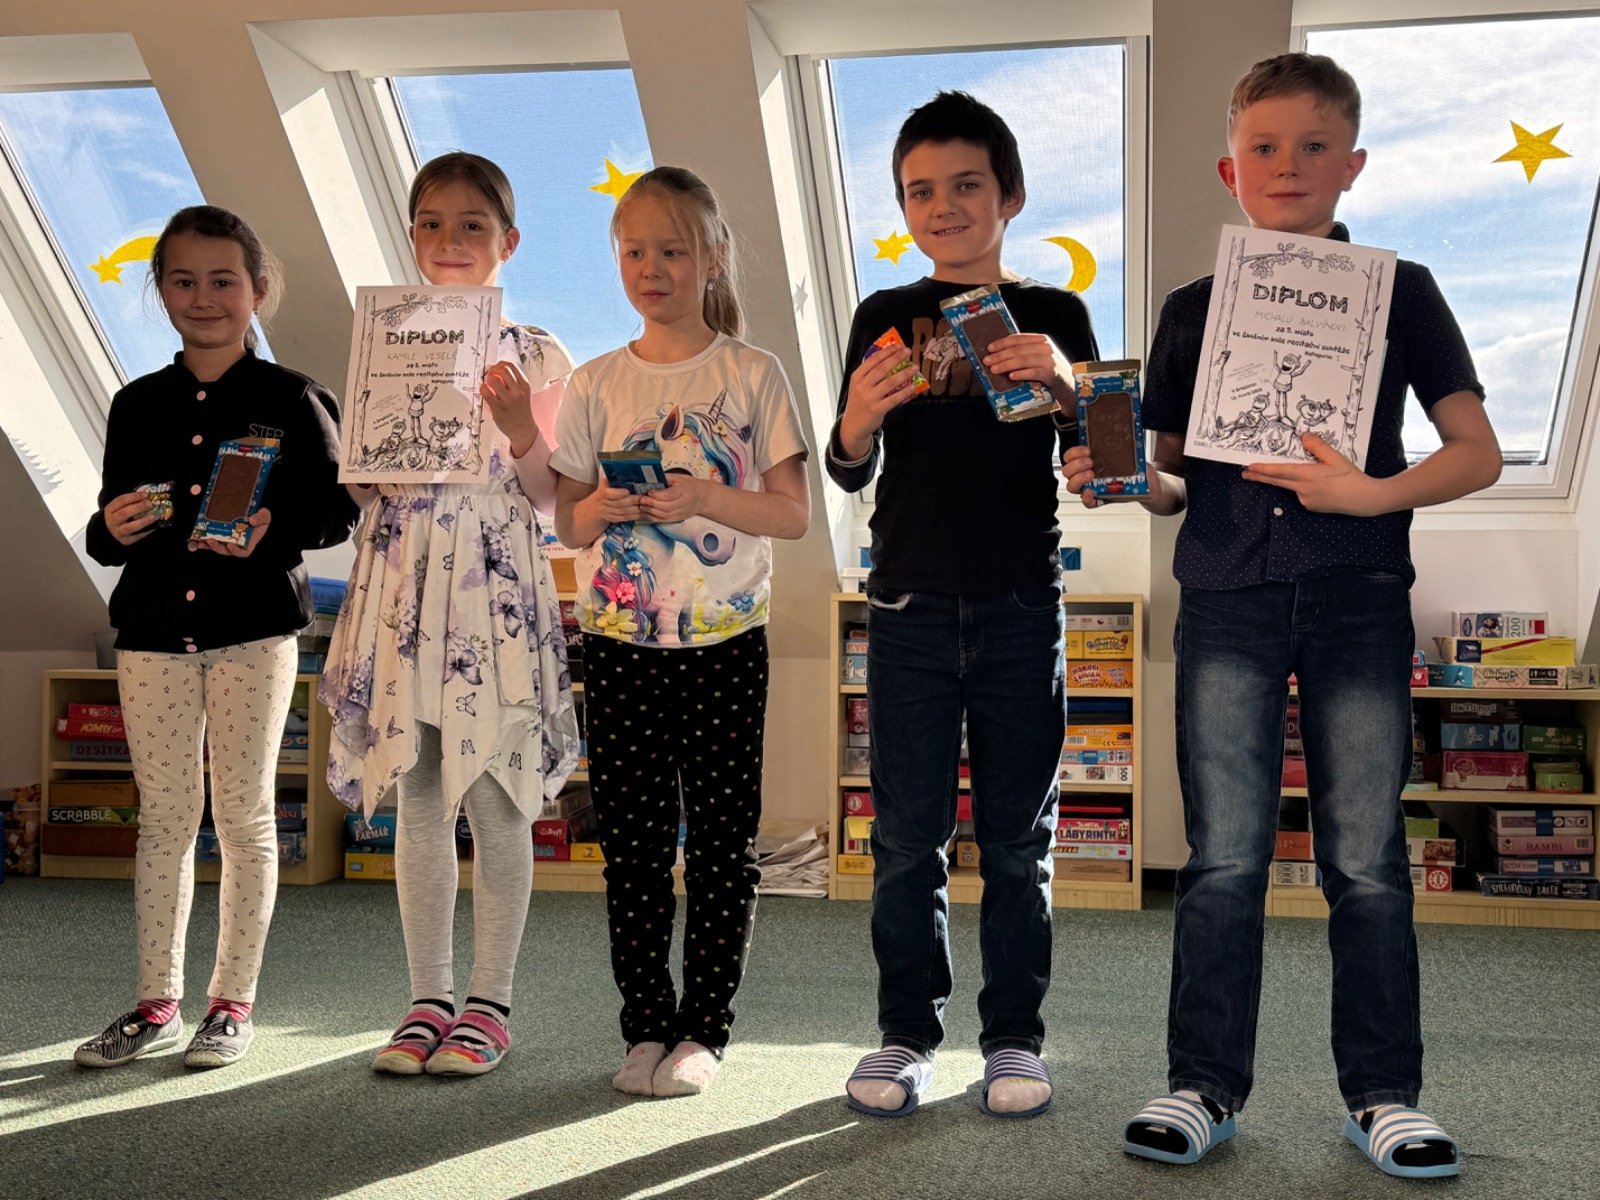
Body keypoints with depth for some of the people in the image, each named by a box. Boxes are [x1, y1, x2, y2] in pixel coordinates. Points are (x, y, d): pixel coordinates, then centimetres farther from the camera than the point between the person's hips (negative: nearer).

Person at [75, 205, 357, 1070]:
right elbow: (106, 532, 14)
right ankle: (156, 1003, 17)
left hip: (254, 626, -3)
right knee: (164, 818, 8)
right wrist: (110, 530, -8)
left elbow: (339, 508, -1)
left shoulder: (291, 399, -1)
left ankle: (234, 1001, 15)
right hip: (154, 627, 3)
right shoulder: (138, 404, 10)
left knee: (245, 815, 3)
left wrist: (274, 532, -18)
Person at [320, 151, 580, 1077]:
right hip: (406, 578, 3)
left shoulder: (536, 356, 2)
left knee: (496, 799, 1)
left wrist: (521, 431, -16)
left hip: (497, 584, -3)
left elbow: (551, 498, 1)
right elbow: (363, 478, 14)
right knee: (418, 799, 7)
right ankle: (429, 998, 18)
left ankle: (490, 1001, 13)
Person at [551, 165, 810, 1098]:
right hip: (620, 642, 2)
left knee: (724, 842, 2)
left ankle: (705, 1028, 14)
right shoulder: (598, 384, 7)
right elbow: (569, 523, 8)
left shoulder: (753, 375, 0)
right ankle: (646, 1027, 17)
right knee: (633, 842, 5)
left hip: (725, 641, -2)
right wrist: (601, 507, -14)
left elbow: (795, 514, -3)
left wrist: (704, 497, -18)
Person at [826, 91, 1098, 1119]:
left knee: (1018, 836, 4)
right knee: (908, 834, 4)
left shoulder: (1053, 316, 7)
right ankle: (907, 1031, 15)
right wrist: (857, 423, -16)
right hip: (912, 602, 1)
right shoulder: (886, 318, 10)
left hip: (1022, 604, -1)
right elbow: (850, 473, 7)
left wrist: (1065, 384, -19)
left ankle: (1015, 1034, 15)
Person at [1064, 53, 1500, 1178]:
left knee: (1366, 859, 2)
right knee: (1224, 858, 3)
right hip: (1228, 598, 1)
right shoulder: (1195, 310, 11)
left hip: (1358, 596, -1)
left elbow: (1479, 452, 3)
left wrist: (1369, 493, -14)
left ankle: (1384, 1094, 14)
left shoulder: (1398, 291, 6)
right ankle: (1205, 1085, 13)